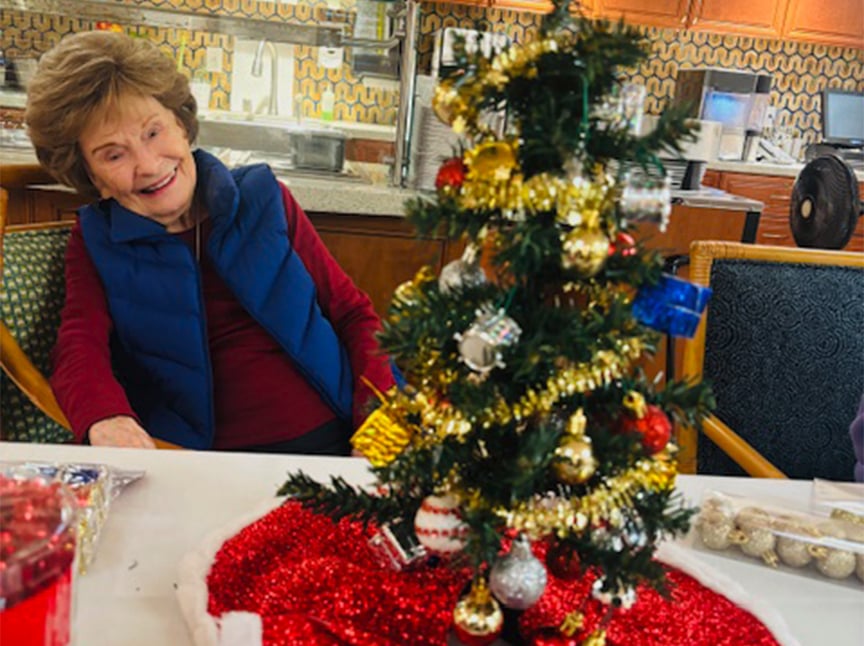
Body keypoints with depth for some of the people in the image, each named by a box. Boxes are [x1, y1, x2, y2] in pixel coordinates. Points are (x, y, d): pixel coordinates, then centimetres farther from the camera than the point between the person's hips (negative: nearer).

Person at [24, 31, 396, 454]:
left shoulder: (263, 198, 9)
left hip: (334, 436, -1)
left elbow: (352, 313, 11)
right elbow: (79, 349, -7)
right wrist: (104, 418, -31)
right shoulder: (96, 244, 9)